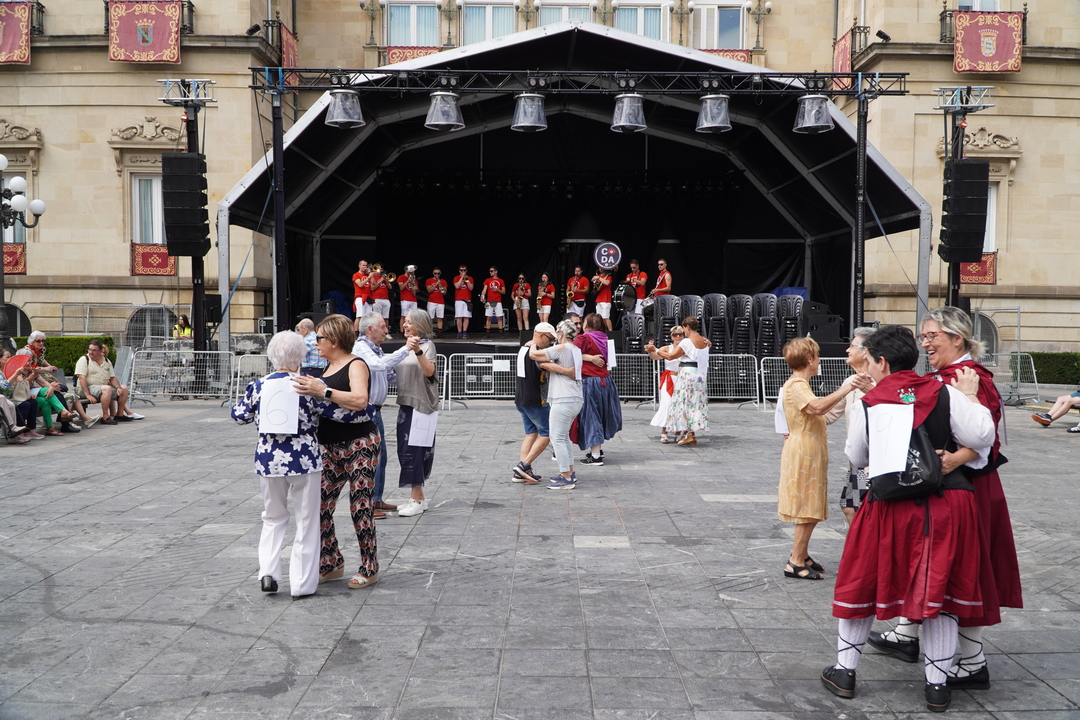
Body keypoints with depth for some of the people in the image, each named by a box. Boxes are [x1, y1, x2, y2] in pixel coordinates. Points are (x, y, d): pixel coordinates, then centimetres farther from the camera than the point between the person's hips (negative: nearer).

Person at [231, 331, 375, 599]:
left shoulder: (258, 386, -1)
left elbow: (239, 416, 12)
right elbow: (340, 412, -9)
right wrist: (367, 411, 8)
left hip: (268, 461, 3)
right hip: (303, 461, -3)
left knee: (273, 518, 22)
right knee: (306, 522, 9)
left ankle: (267, 571, 9)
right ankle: (302, 584, 12)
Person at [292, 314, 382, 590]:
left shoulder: (356, 365, -10)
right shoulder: (327, 366, 15)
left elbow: (360, 400, -28)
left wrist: (322, 391, -34)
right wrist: (307, 387, 8)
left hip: (359, 445, -8)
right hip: (330, 446, 8)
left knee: (360, 508, -3)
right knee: (320, 507, 5)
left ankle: (369, 570, 11)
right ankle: (331, 565, 21)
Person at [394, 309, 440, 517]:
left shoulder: (427, 345, -8)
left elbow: (429, 371, -26)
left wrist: (418, 350, -38)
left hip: (421, 405, -8)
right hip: (406, 405, 8)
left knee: (413, 451, -9)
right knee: (405, 451, 9)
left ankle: (416, 499, -2)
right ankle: (418, 497, 18)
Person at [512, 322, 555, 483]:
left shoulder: (523, 349, 14)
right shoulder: (537, 352, -16)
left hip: (520, 399, 9)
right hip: (535, 401, -9)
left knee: (531, 433, 13)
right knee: (547, 433, 2)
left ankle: (521, 473, 8)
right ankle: (524, 465, -3)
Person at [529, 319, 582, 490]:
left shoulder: (561, 348, -9)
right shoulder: (576, 351, 18)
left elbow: (534, 354, -11)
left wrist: (532, 345, 9)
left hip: (563, 400, -10)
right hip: (576, 399, 10)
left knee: (558, 438, -6)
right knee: (564, 436, 20)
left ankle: (566, 479, -5)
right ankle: (570, 473, 25)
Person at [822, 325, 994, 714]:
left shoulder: (867, 405, -1)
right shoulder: (946, 394, -1)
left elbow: (856, 458, 11)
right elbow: (982, 437, -5)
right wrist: (970, 395, 8)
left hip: (888, 507, -1)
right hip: (945, 506, 1)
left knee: (863, 582, 15)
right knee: (939, 589, 13)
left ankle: (844, 671, 25)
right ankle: (937, 685, 19)